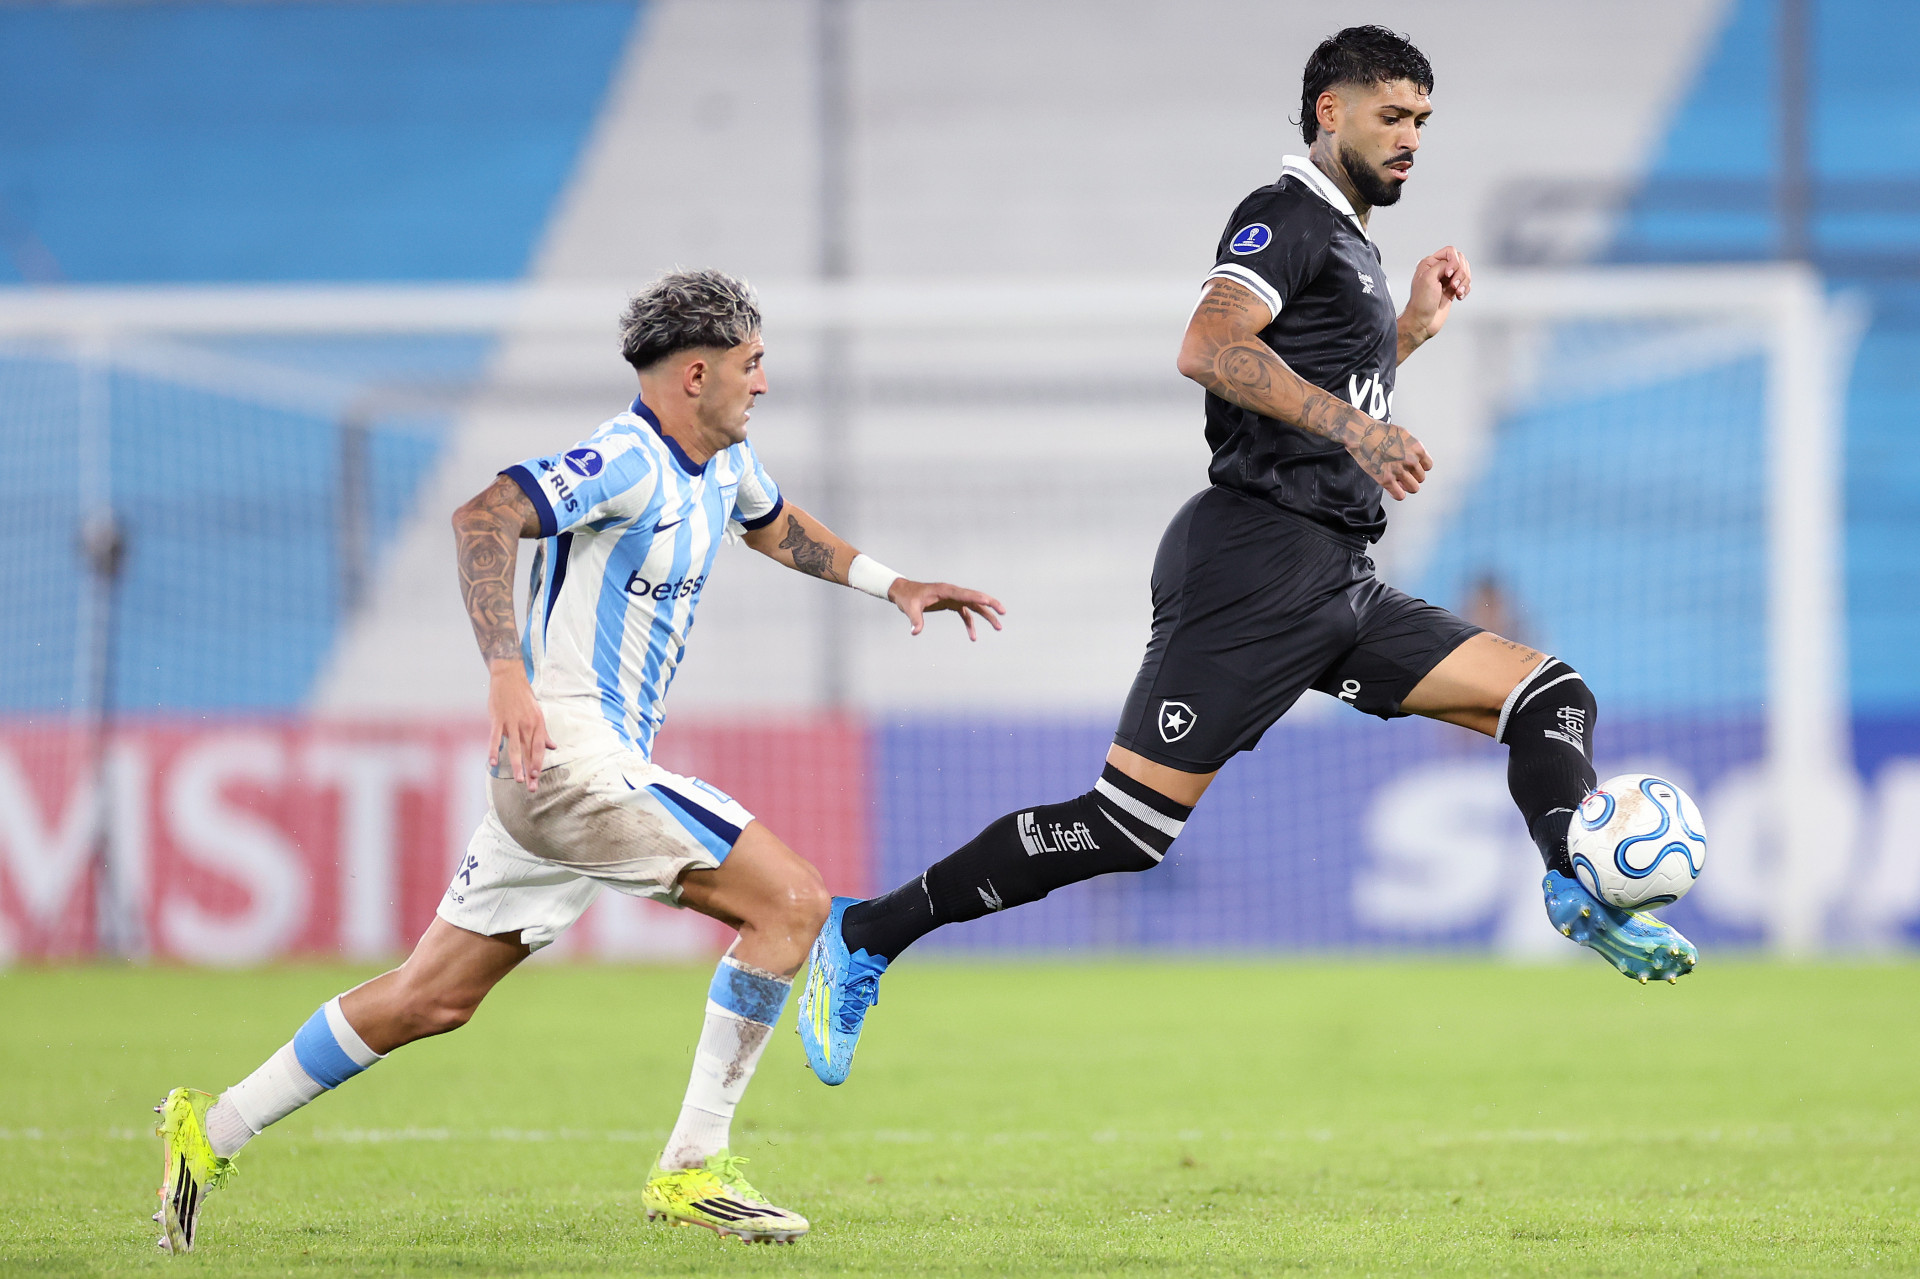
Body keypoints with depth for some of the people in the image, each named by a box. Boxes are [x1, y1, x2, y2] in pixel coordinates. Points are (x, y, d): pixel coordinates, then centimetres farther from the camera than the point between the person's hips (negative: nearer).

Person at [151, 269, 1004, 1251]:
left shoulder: (721, 464, 15)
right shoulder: (628, 461, -15)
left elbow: (777, 528, 39)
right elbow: (483, 518, -28)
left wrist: (891, 585, 33)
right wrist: (506, 673, -38)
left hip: (600, 763, 10)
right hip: (571, 755, -10)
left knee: (434, 998, 13)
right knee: (793, 902, -13)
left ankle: (214, 1130, 19)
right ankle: (690, 1170, -12)